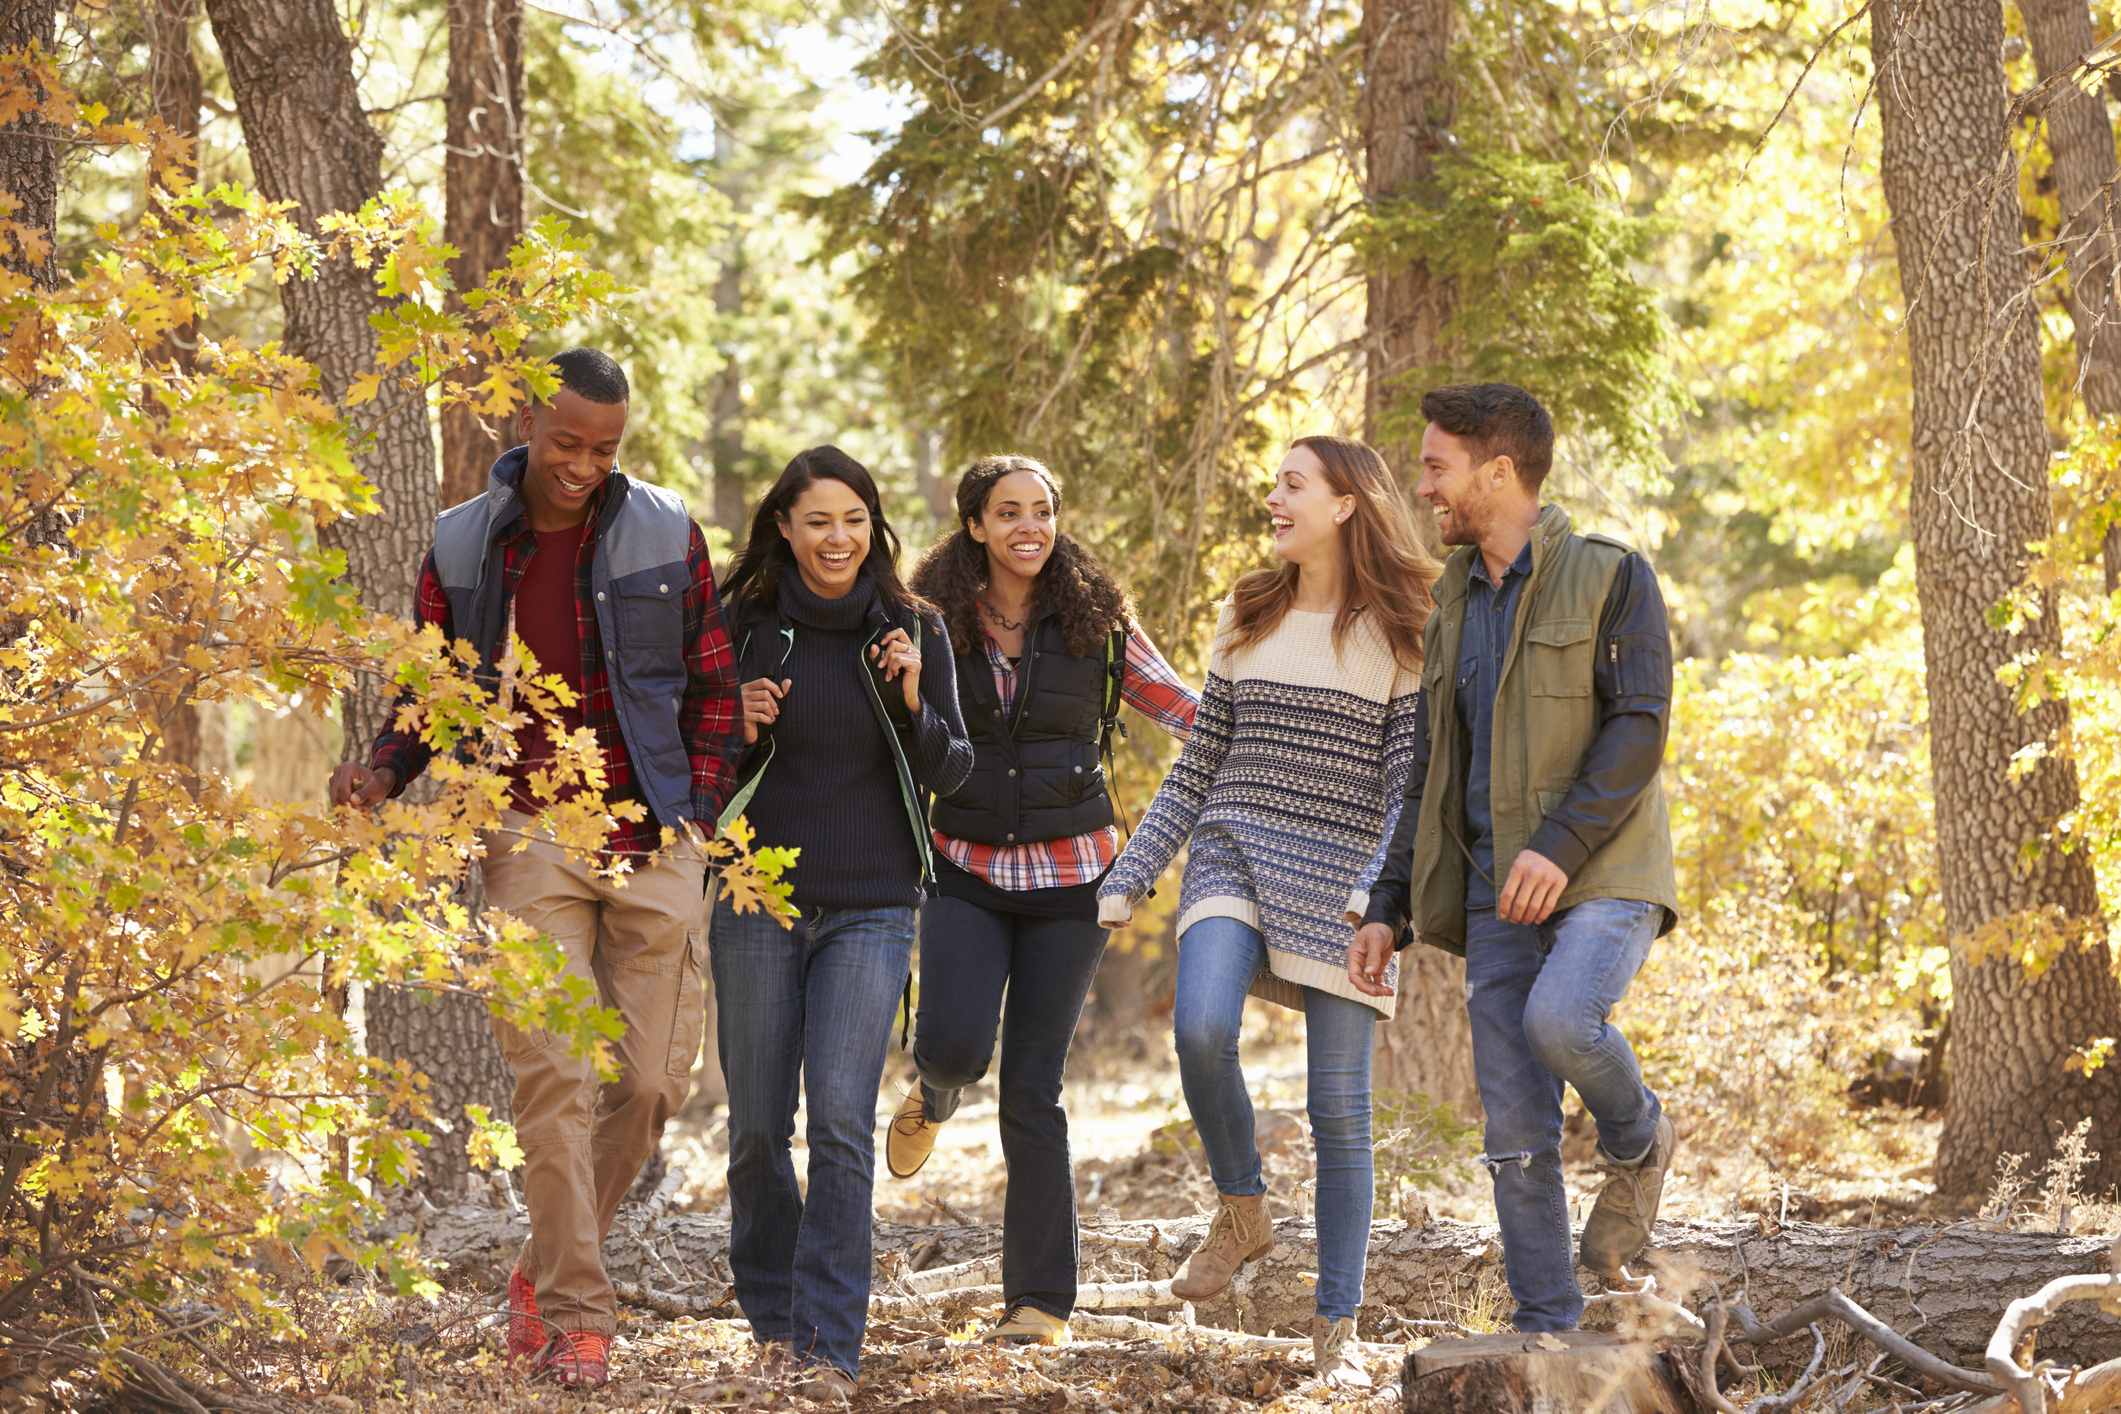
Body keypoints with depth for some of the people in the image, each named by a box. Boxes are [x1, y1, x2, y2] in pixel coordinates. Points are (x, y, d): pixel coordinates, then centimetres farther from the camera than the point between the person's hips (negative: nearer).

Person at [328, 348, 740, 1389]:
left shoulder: (665, 535, 3)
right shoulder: (461, 548, 4)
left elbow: (712, 687, 10)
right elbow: (431, 688, 14)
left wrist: (695, 814, 2)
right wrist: (386, 770, -5)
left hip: (653, 843, 1)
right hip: (531, 836, -1)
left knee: (652, 1078, 0)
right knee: (556, 1076, -11)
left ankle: (546, 1267, 20)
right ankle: (576, 1313, -6)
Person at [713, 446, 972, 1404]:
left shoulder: (912, 631, 3)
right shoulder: (744, 626, 1)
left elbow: (952, 773, 6)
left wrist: (912, 705, -12)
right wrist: (736, 730, -11)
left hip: (871, 911, -1)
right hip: (757, 902, 1)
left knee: (841, 1119, -12)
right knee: (757, 1126, 6)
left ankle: (829, 1348, -11)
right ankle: (771, 1316, 26)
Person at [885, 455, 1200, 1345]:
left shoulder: (1096, 622, 1)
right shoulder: (935, 624, 1)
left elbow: (1182, 709, 6)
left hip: (1070, 875, 0)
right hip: (967, 872, 0)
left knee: (1032, 1088, -2)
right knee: (957, 1044, -21)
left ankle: (1040, 1299, 7)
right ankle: (935, 1095, 20)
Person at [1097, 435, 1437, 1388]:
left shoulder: (1400, 634, 1)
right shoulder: (1249, 619, 13)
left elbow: (1413, 783, -3)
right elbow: (1197, 767, 17)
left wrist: (1381, 890, -18)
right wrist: (1128, 877, 11)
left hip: (1340, 878, -2)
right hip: (1234, 854, 2)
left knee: (1340, 1105, -2)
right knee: (1201, 1028, -26)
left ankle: (1337, 1326, 8)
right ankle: (1242, 1211, -3)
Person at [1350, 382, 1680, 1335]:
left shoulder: (1610, 577, -2)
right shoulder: (1455, 602, 17)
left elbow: (1640, 728, -12)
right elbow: (1432, 776, 20)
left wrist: (1560, 846, -23)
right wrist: (1388, 908, 13)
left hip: (1605, 873, -6)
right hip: (1498, 894, 6)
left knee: (1560, 1018, -32)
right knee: (1516, 1136, 0)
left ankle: (1637, 1144, -1)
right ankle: (1546, 1329, 7)